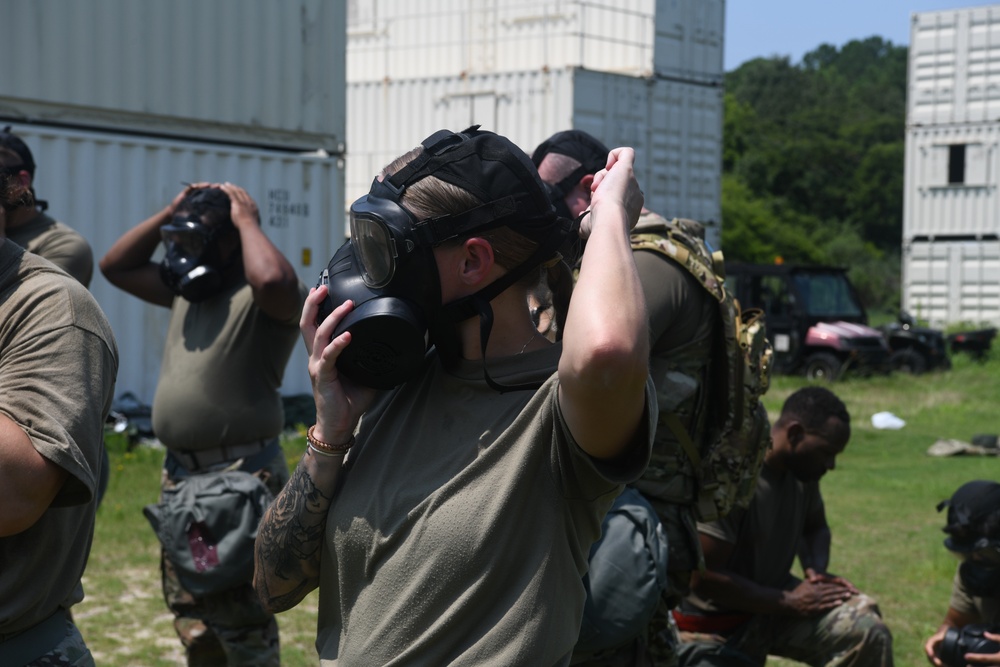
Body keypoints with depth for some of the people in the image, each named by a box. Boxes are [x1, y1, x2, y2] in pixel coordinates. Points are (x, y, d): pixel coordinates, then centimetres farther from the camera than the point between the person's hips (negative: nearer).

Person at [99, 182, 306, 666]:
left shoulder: (259, 298, -12)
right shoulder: (185, 290, 15)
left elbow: (275, 281, -36)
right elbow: (116, 266, 22)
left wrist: (247, 220, -19)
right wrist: (168, 214, 10)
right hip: (179, 474, 9)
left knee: (243, 625, -5)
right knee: (193, 624, 19)